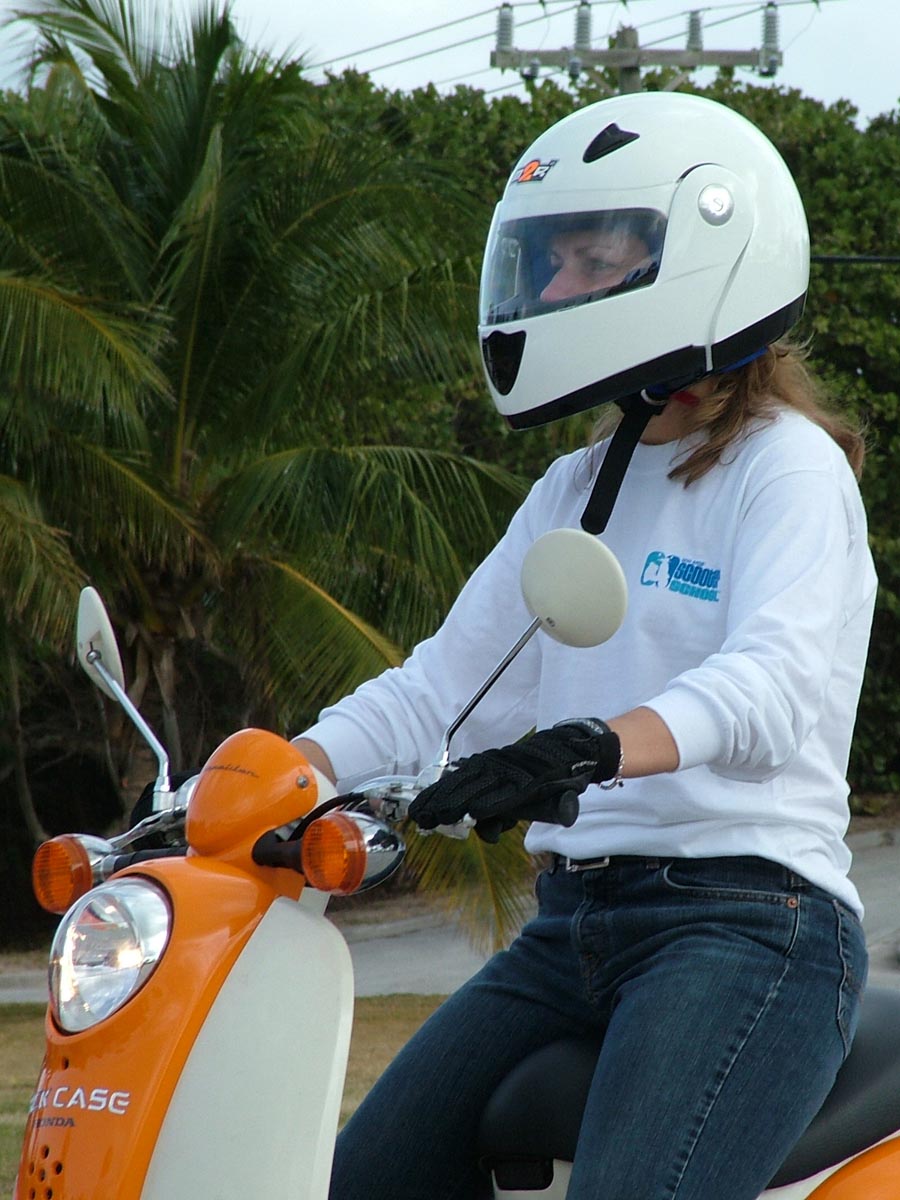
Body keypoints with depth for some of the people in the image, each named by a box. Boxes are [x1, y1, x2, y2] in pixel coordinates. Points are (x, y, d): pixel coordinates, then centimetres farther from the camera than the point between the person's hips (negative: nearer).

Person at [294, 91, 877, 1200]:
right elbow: (438, 688, 16)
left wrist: (587, 749, -41)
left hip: (746, 922, -8)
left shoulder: (788, 467, -4)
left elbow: (777, 682, -22)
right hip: (571, 927, 8)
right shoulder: (576, 490, 21)